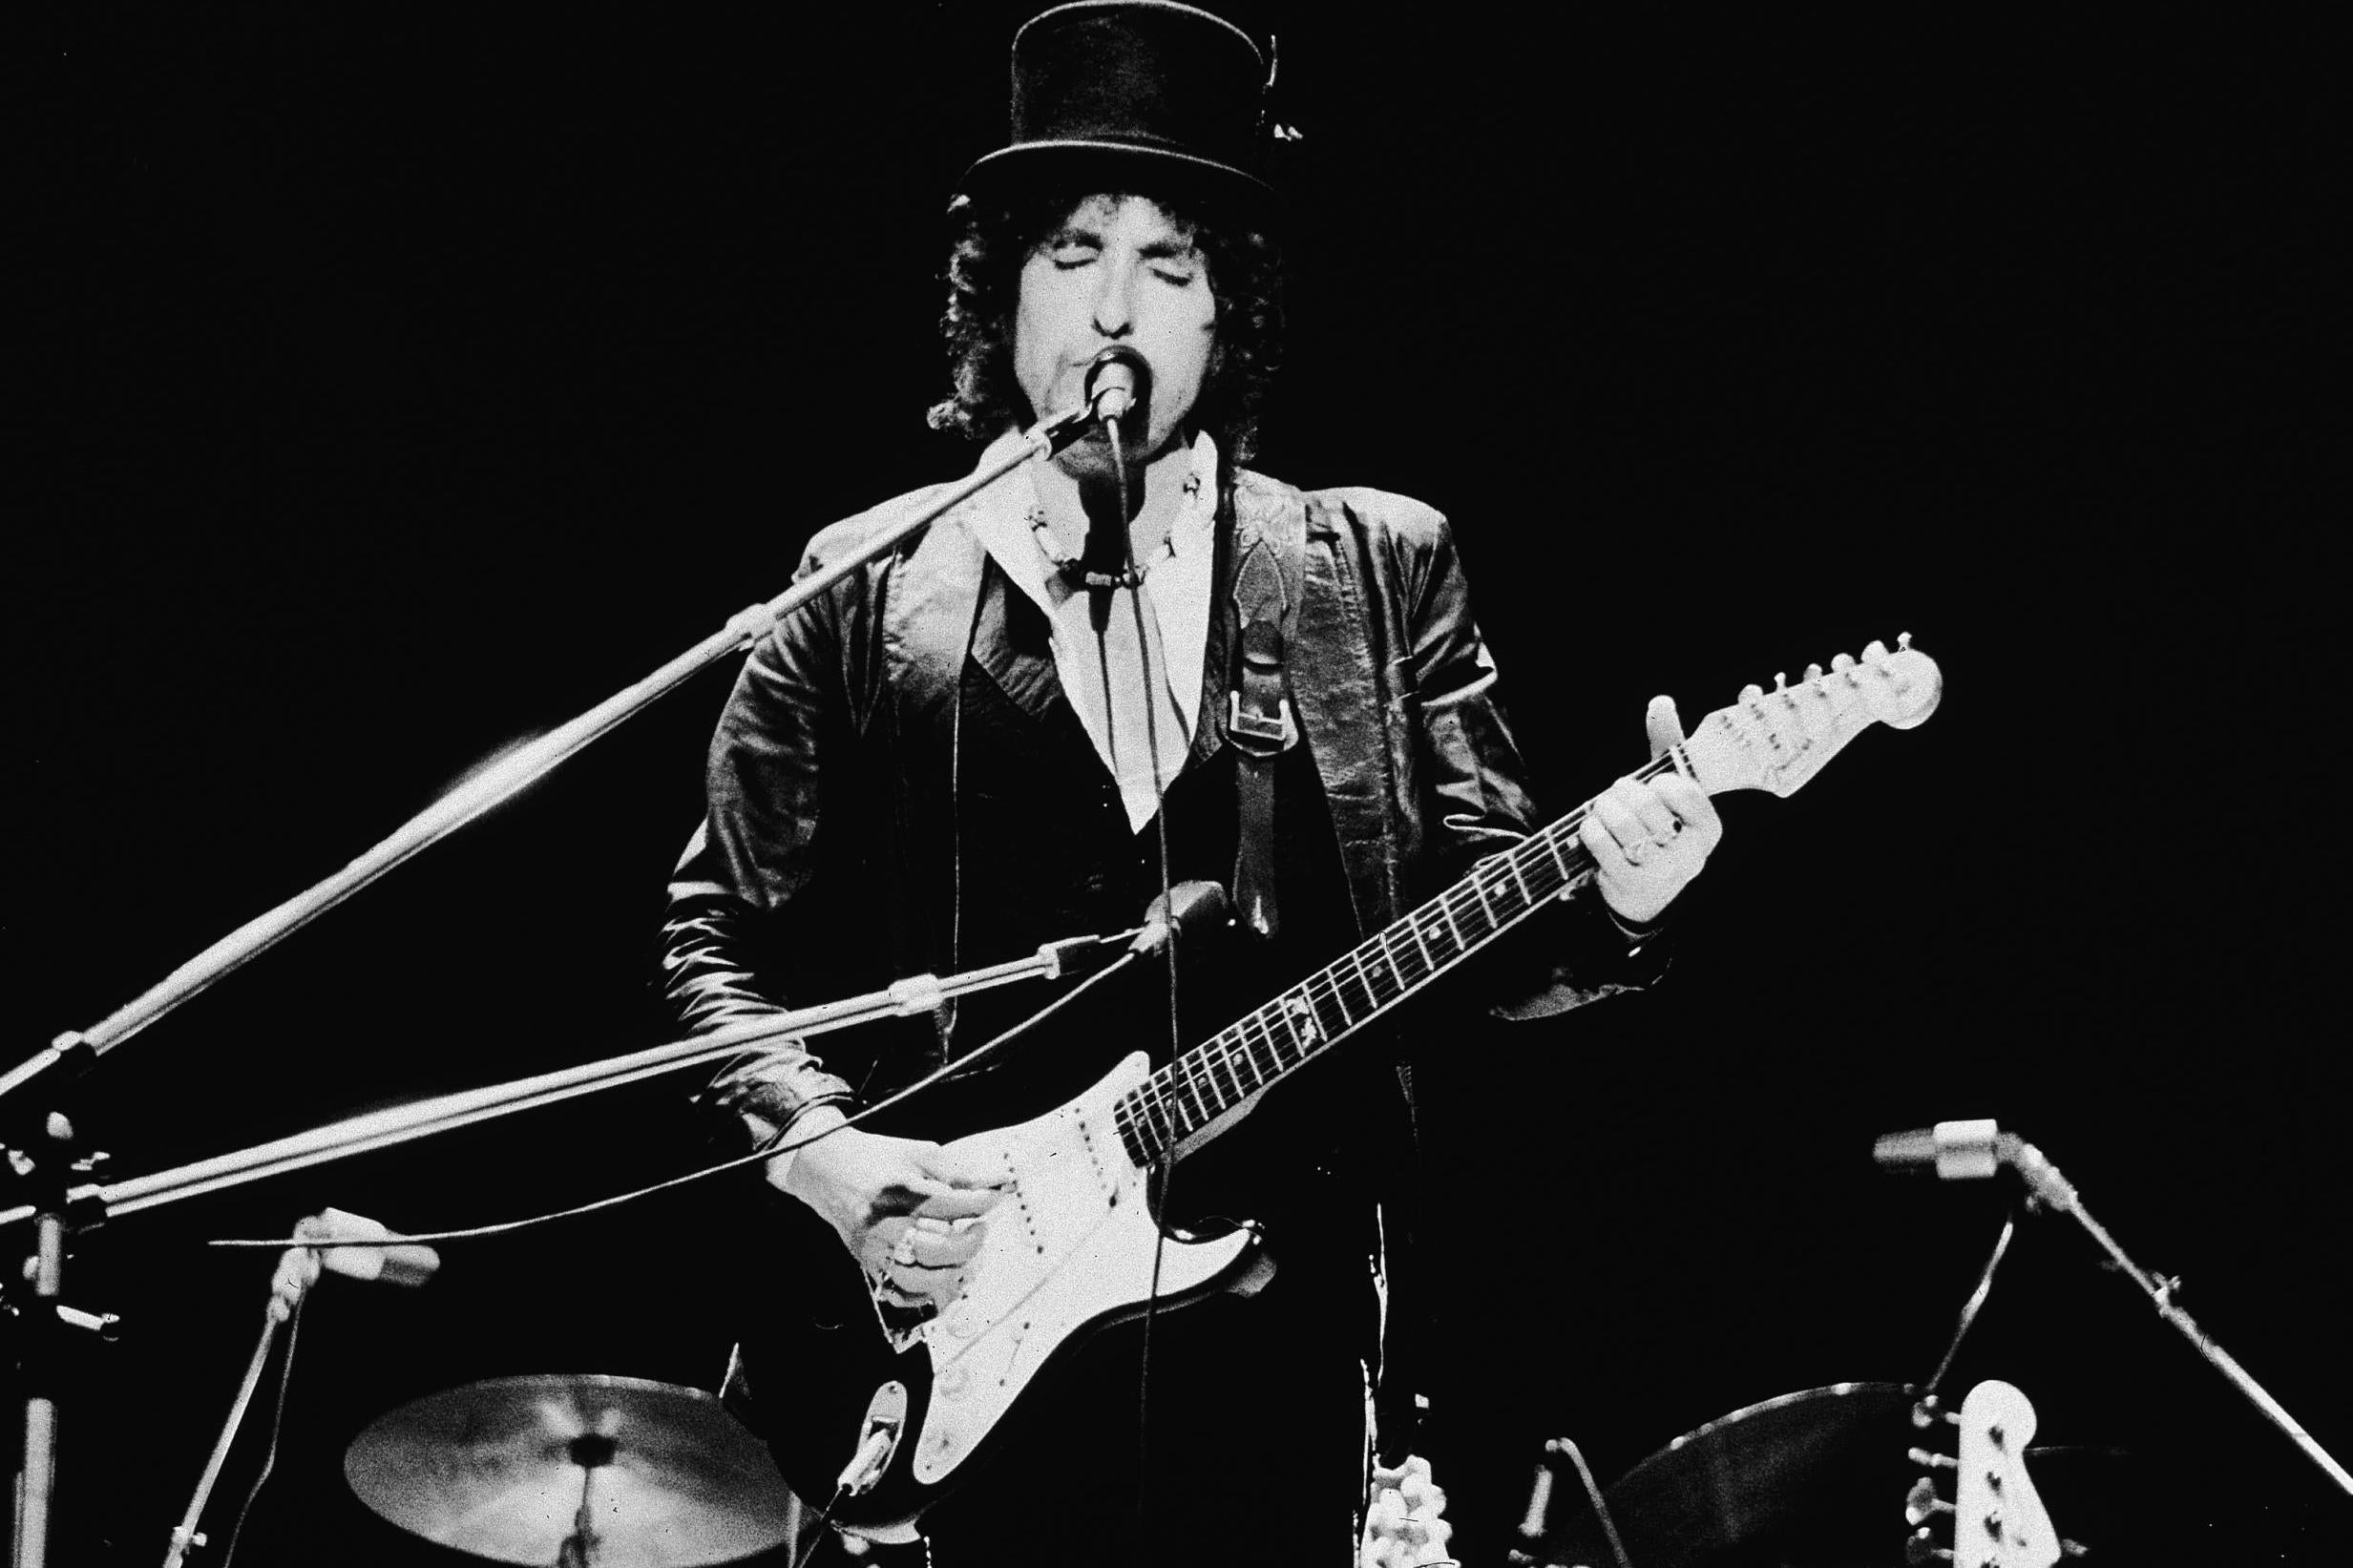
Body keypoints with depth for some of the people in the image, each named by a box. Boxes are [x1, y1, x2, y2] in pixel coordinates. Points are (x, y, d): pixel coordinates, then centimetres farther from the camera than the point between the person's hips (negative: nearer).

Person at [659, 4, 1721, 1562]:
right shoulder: (868, 591, 6)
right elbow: (721, 937, 8)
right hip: (948, 1344, -1)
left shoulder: (1374, 570, 9)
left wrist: (1604, 899, -16)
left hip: (1270, 1331, 1)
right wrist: (818, 1146, -9)